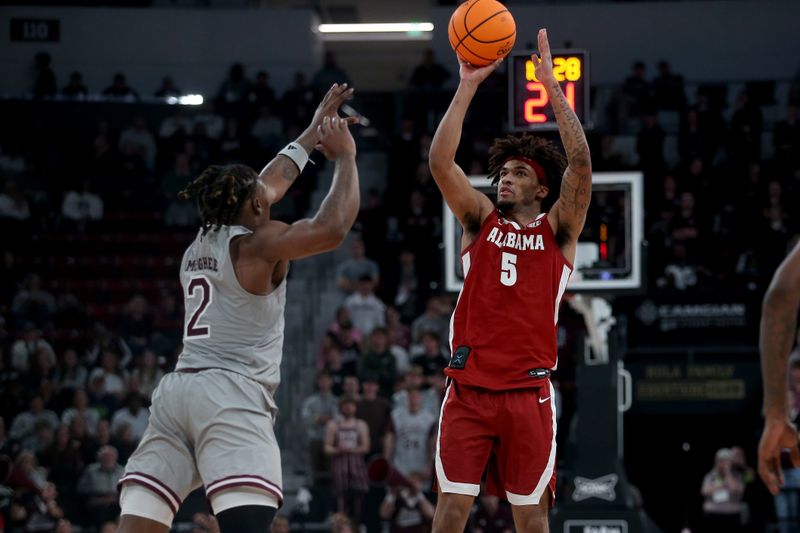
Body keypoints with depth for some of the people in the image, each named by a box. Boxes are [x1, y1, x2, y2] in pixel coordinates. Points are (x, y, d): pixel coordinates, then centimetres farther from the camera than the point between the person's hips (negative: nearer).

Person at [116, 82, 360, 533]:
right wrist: (346, 157, 2)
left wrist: (315, 130, 45)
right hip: (231, 395, -8)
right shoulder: (256, 244, -1)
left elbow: (270, 185, 36)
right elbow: (331, 229, -13)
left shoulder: (199, 245, 22)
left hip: (176, 391, 8)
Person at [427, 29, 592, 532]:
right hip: (469, 385, 1)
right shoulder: (481, 218, 12)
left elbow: (581, 163, -7)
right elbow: (440, 162, -1)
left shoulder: (558, 229, 8)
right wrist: (468, 87, -6)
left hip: (528, 391, -1)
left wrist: (552, 85, -9)